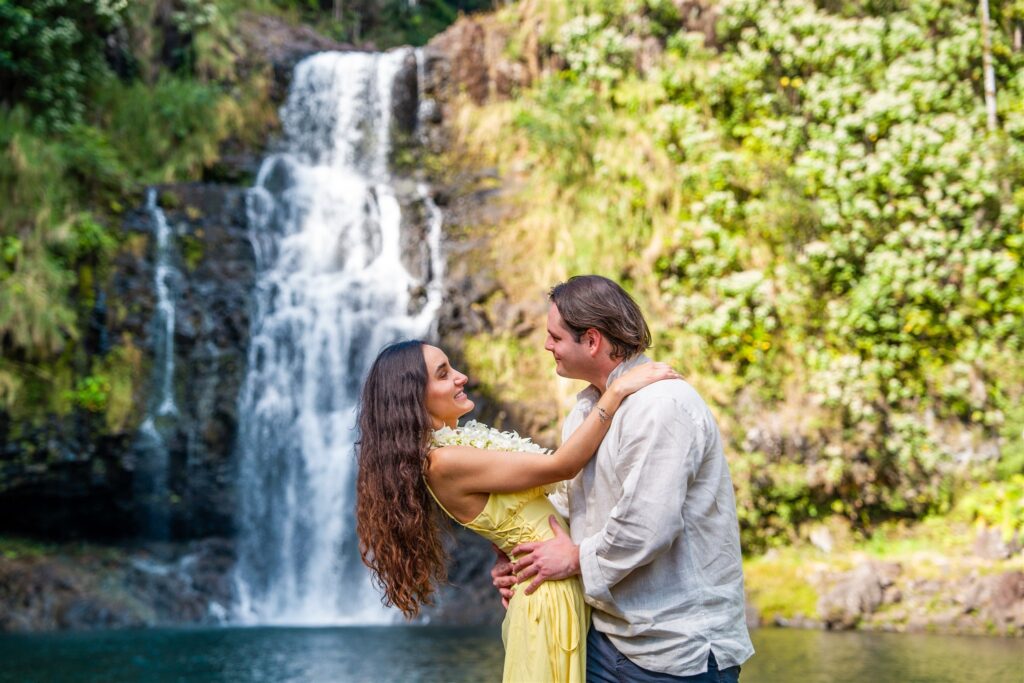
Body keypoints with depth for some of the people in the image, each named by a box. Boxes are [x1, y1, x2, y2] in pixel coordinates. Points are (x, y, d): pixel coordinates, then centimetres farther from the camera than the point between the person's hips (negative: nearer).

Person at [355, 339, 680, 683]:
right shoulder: (444, 462, -21)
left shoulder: (454, 447, 8)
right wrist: (617, 389, -21)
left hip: (560, 587, 9)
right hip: (551, 593, -9)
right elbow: (561, 465, -23)